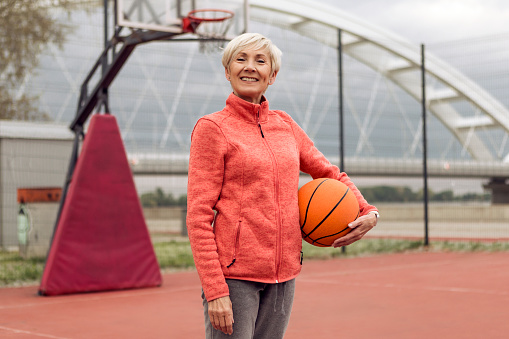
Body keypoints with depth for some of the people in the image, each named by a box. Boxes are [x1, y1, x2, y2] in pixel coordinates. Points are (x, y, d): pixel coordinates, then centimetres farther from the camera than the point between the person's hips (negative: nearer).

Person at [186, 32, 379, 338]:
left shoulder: (284, 124, 12)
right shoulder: (212, 128, -4)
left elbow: (328, 172, 23)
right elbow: (199, 217, -8)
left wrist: (369, 213, 6)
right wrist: (215, 291, -15)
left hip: (283, 274, 5)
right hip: (234, 275, -5)